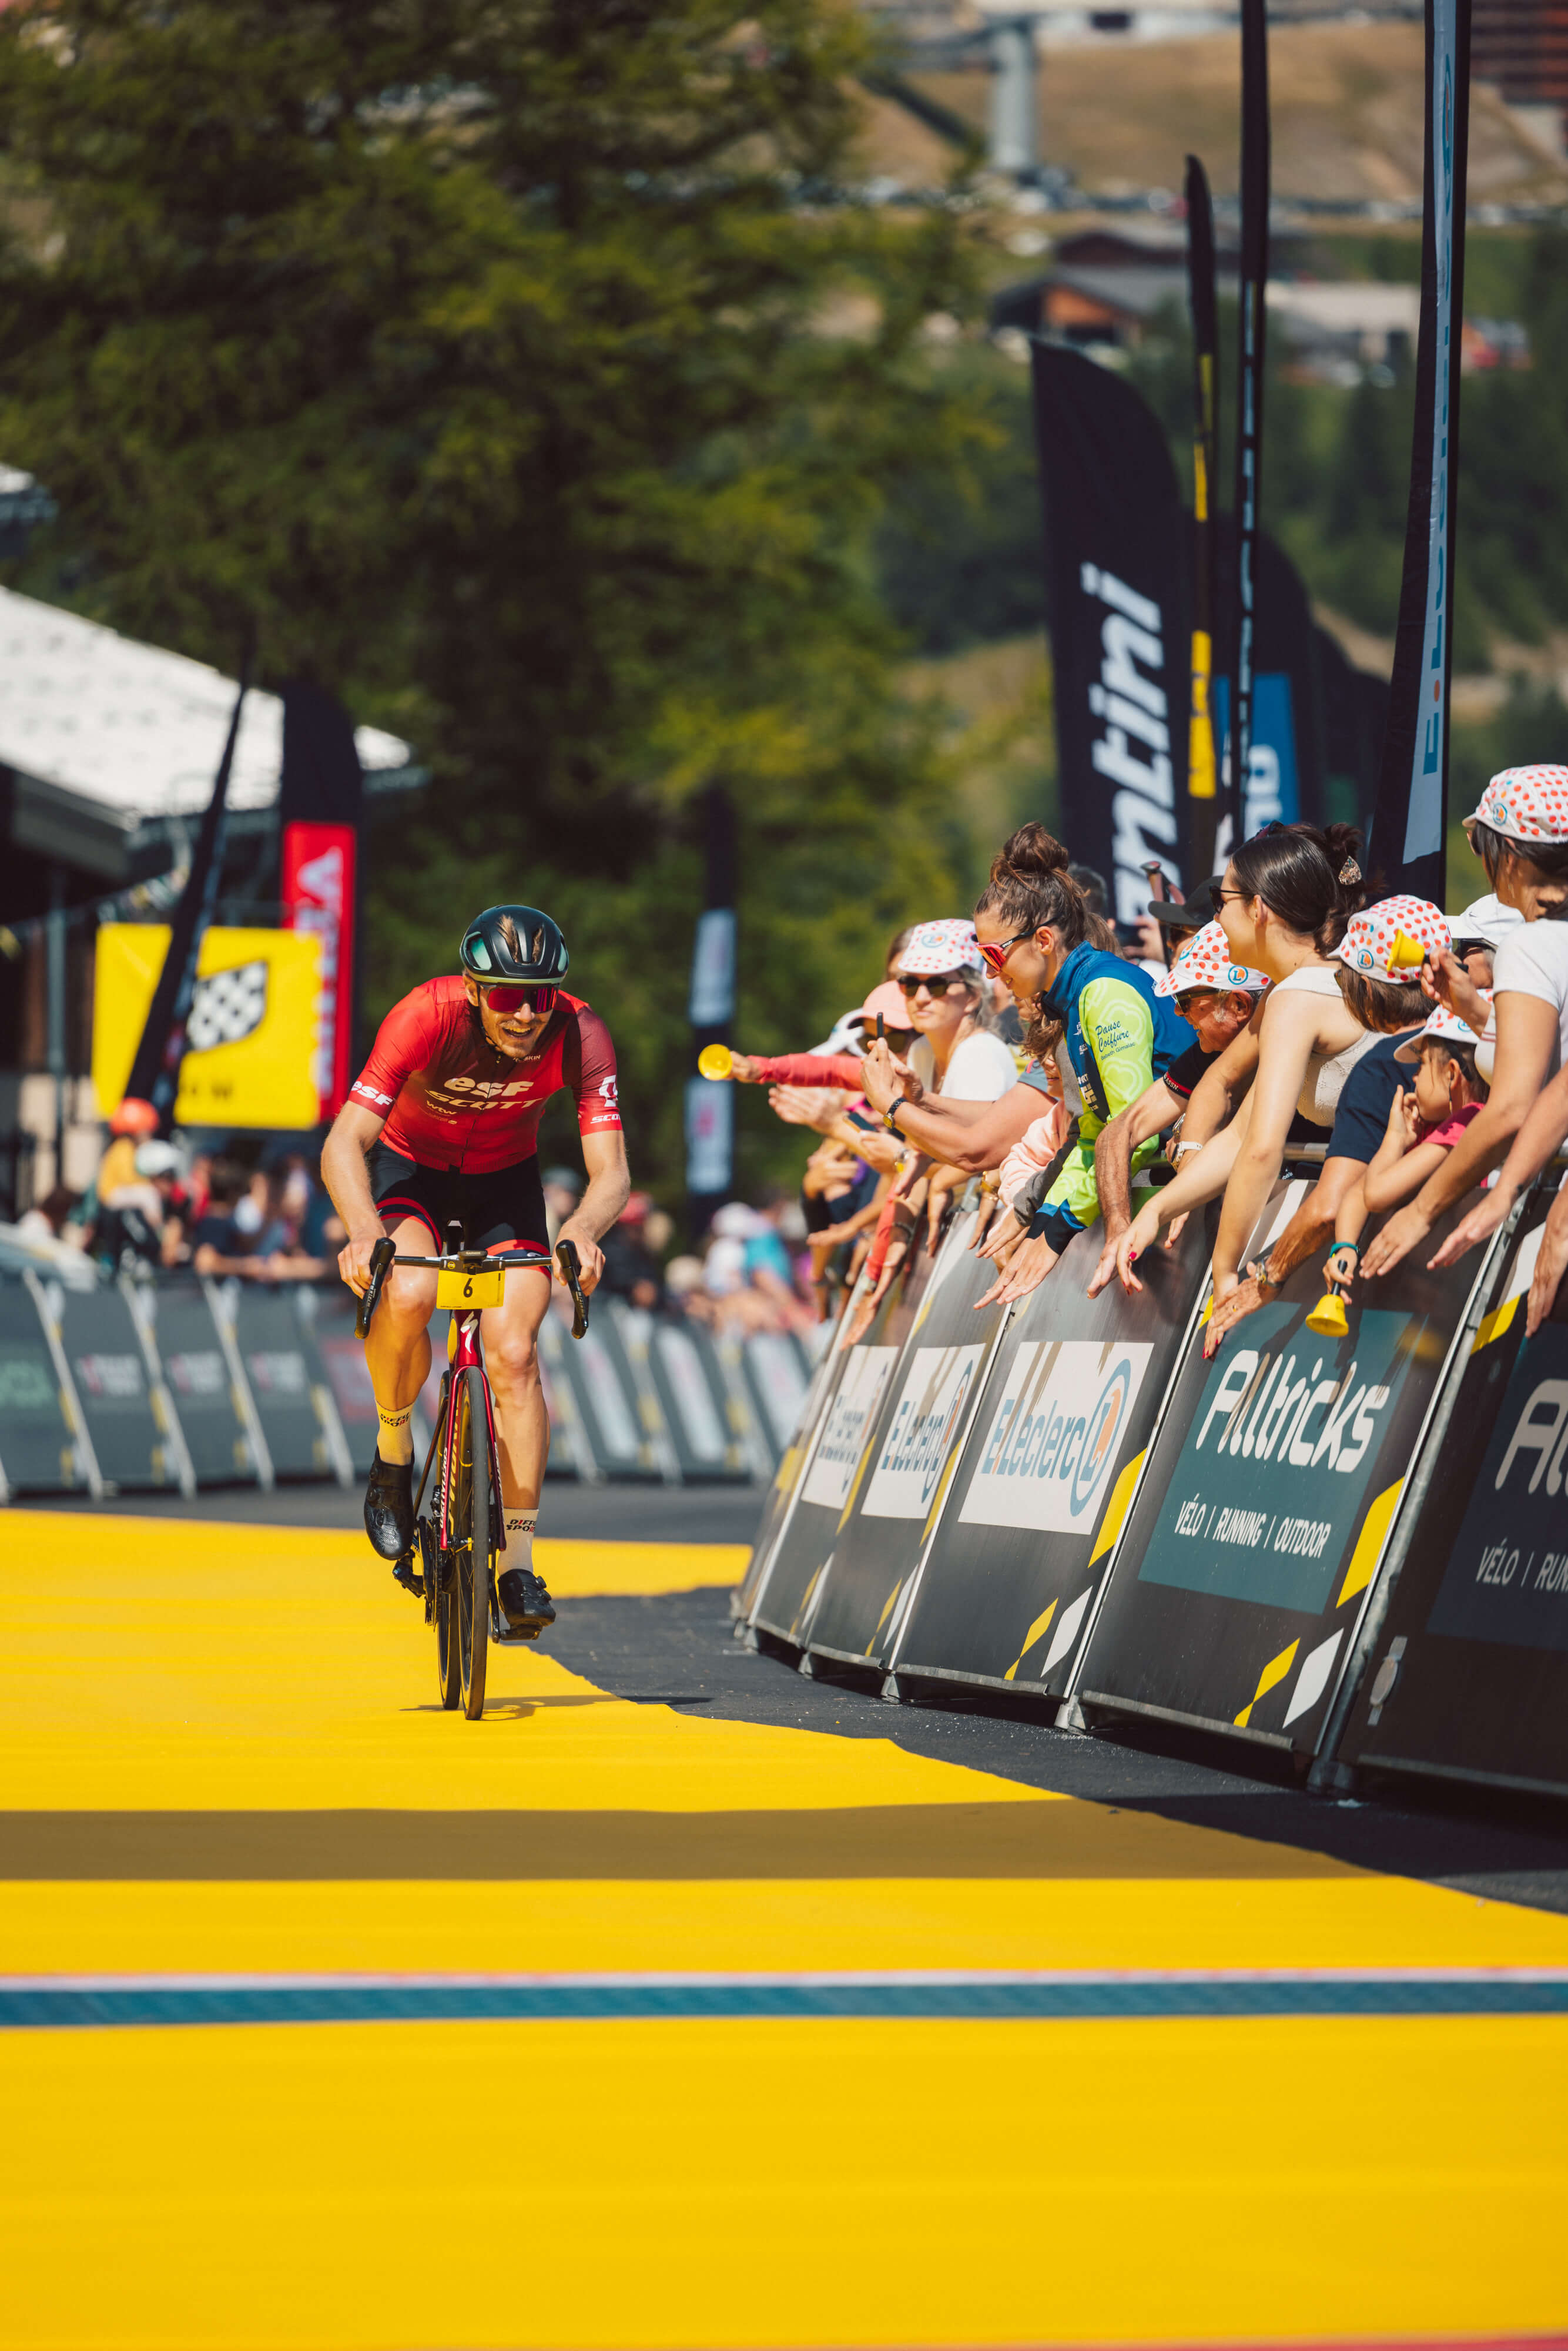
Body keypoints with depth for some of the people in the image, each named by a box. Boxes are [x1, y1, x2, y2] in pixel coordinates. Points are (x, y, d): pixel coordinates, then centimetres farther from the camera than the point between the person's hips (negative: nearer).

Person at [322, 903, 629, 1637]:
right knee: (408, 1296, -32)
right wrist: (365, 1231, -54)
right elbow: (344, 1144, -35)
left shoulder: (579, 1036, -28)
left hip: (505, 1182, 2)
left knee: (514, 1354, -16)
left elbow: (611, 1173, -30)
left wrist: (581, 1233, -52)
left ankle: (519, 1564, -7)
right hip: (410, 1169, -2)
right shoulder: (428, 1017, -33)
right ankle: (392, 1455, -5)